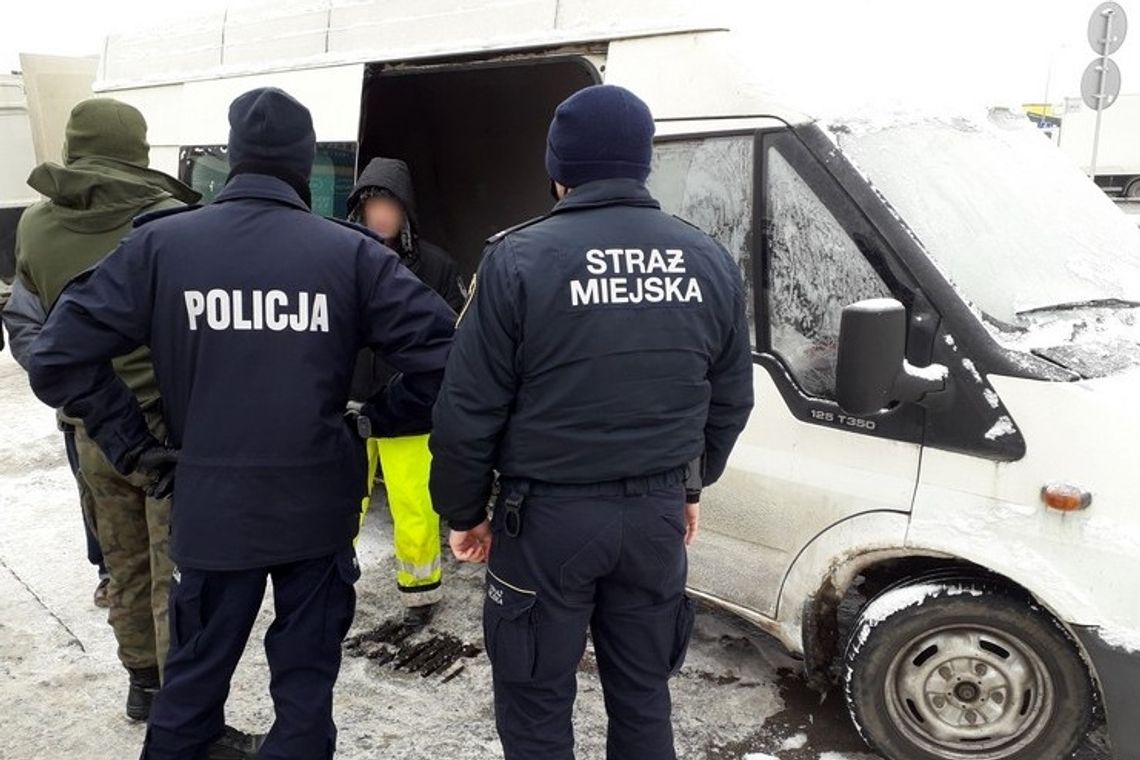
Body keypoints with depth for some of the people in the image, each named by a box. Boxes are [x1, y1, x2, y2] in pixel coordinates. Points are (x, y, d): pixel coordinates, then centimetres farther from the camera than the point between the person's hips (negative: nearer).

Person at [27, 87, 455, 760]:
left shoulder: (160, 243, -6)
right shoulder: (350, 251, -8)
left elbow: (60, 355, -6)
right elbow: (442, 351, -13)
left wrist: (135, 447, 1)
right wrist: (382, 419, 1)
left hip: (212, 504, 1)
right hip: (319, 506, -1)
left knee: (195, 677, 21)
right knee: (307, 680, 16)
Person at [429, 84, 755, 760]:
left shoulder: (521, 258, -12)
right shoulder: (711, 261, 2)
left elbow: (469, 410, -10)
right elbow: (730, 401, 11)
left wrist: (463, 511, 4)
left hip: (549, 513, -4)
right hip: (657, 511, 5)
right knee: (642, 693, 21)